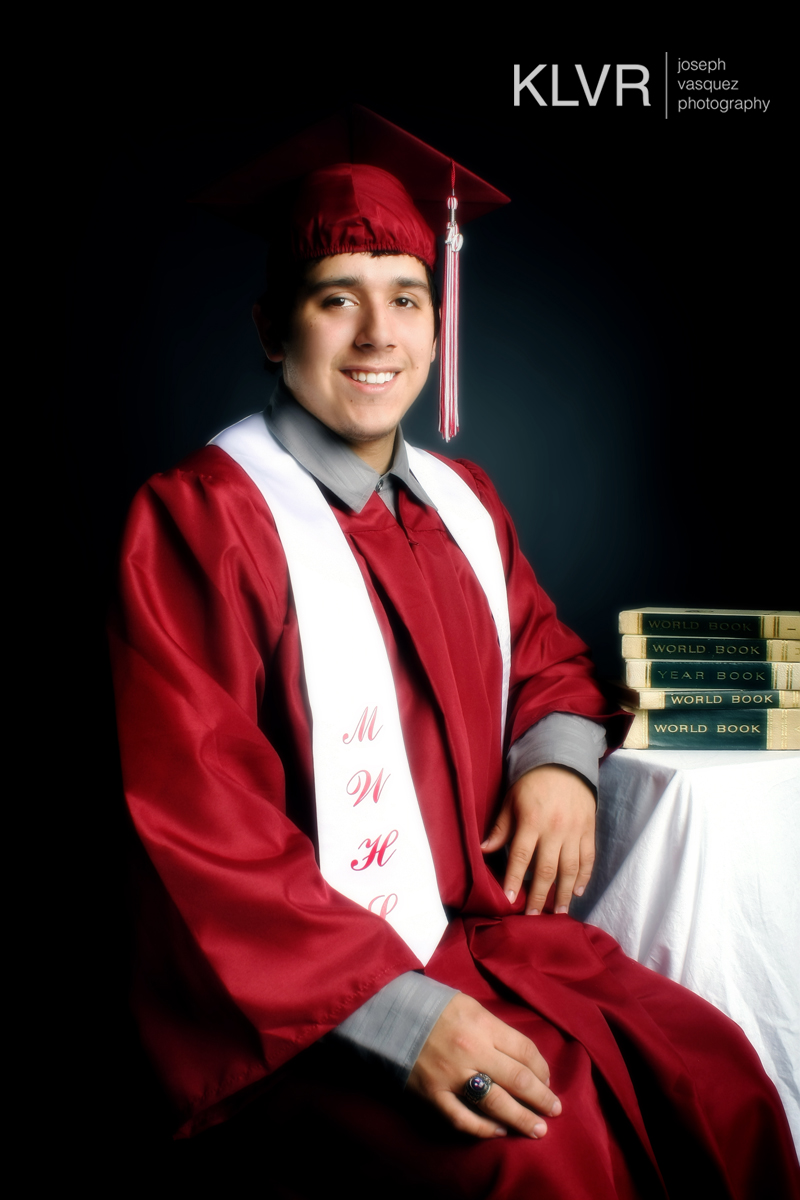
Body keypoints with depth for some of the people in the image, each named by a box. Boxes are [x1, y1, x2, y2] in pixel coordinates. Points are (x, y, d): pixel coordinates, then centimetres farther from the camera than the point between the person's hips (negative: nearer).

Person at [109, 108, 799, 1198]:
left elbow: (545, 654, 22)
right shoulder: (194, 523, -13)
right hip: (302, 1002, -6)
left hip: (482, 924, 6)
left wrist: (560, 755, -2)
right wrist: (397, 1013, -22)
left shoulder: (460, 502, 8)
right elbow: (202, 832, -16)